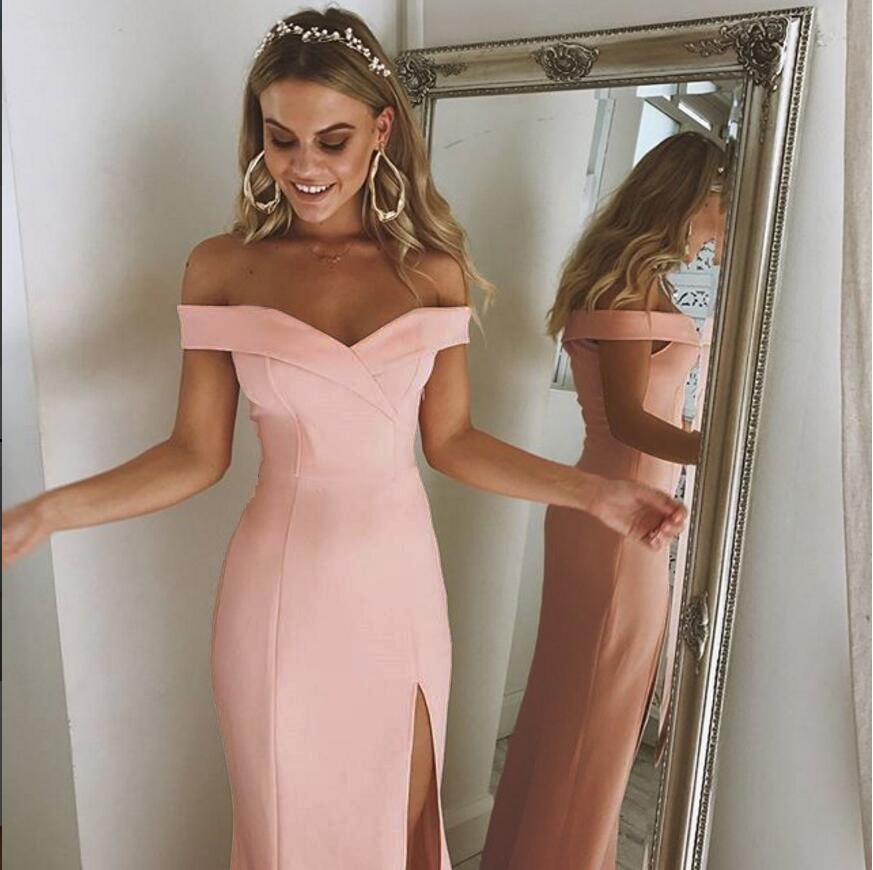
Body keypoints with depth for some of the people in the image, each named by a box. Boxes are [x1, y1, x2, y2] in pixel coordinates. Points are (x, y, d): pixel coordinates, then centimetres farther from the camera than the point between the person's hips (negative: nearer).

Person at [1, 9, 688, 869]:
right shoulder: (221, 268, -6)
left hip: (398, 579, 1)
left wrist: (593, 493, -7)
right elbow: (196, 453, -4)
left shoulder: (433, 269, -2)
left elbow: (451, 440, 1)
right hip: (278, 586, -1)